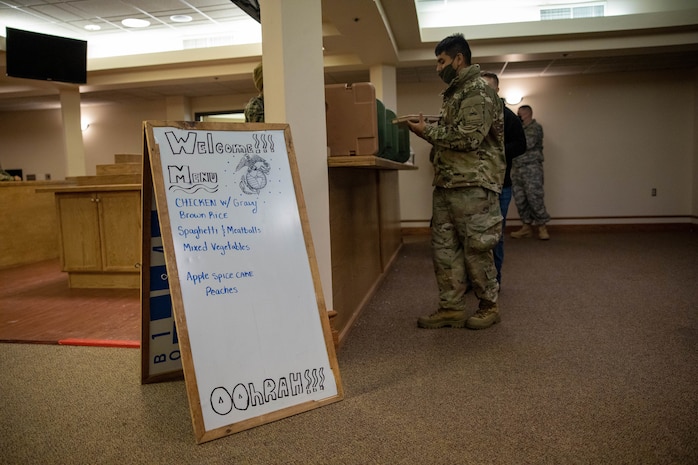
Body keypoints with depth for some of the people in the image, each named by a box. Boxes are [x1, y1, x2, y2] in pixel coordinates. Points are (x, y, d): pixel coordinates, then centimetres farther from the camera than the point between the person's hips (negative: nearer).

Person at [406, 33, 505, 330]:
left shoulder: (478, 92, -8)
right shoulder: (454, 94, 21)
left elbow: (468, 137, -18)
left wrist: (427, 132, -10)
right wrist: (428, 131, 9)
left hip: (472, 186, -9)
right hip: (446, 184, 9)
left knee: (476, 249, -1)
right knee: (443, 247, 7)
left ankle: (489, 307, 15)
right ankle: (451, 308, 15)